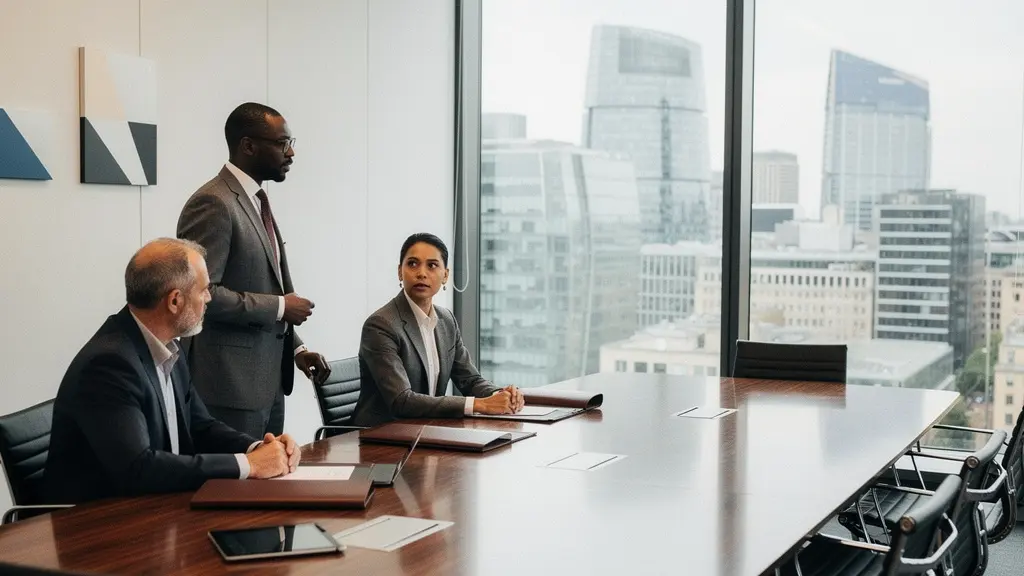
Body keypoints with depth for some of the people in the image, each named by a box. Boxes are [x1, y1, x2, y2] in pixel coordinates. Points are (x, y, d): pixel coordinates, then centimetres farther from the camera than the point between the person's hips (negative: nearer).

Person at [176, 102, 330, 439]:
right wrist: (279, 307, -16)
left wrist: (295, 347, 9)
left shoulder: (257, 202, 15)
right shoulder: (214, 204, -14)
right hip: (231, 385, -9)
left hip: (268, 379, 9)